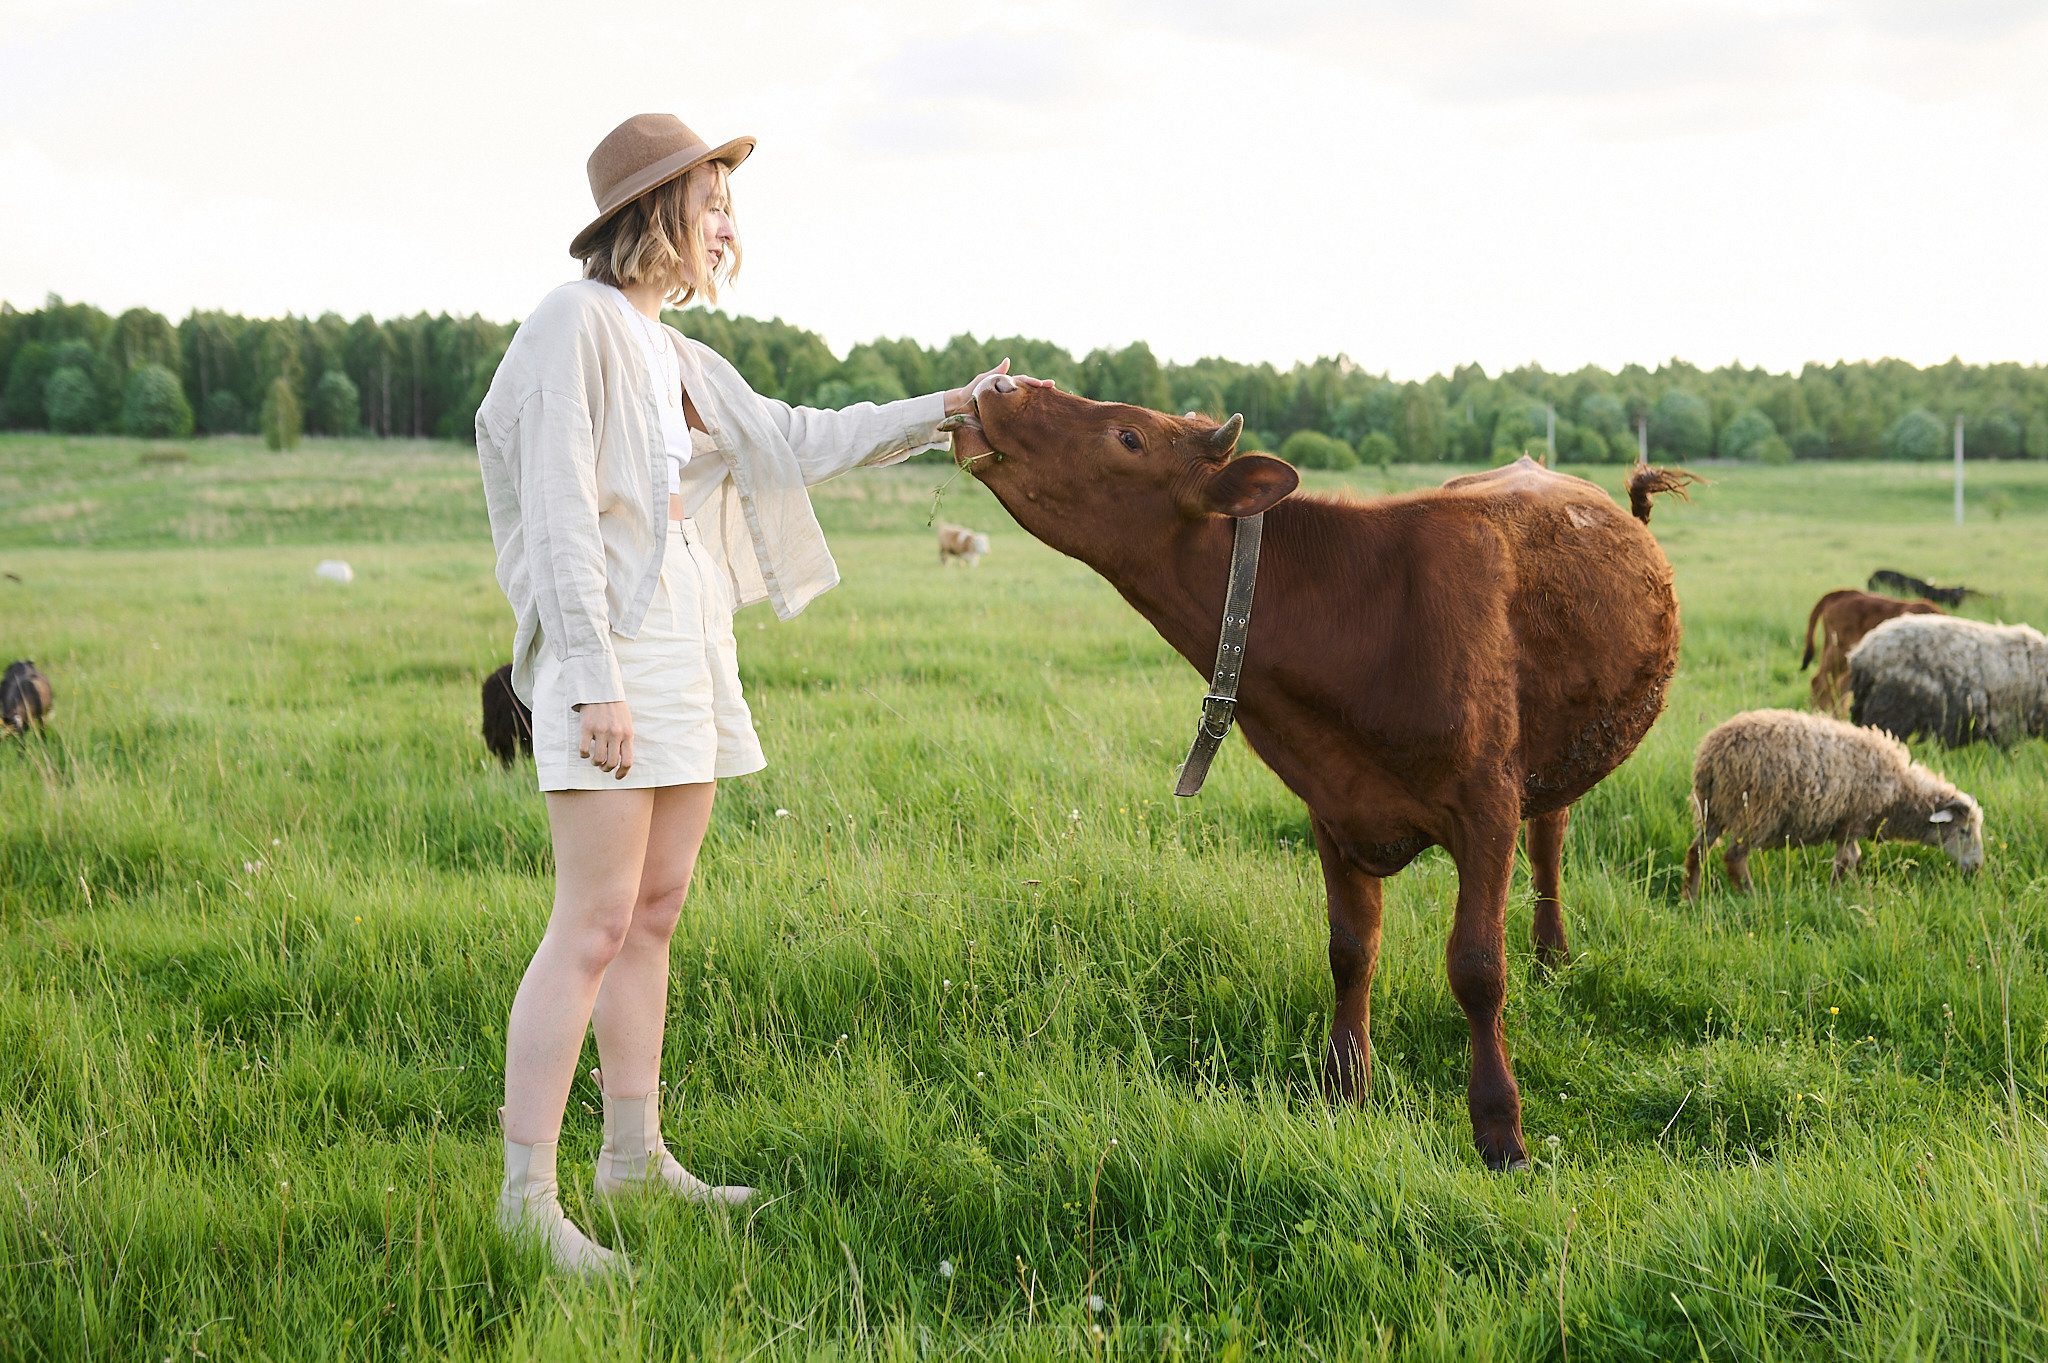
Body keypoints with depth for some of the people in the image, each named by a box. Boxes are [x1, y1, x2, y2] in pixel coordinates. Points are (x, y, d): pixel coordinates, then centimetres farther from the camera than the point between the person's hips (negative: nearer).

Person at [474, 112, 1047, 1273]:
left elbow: (799, 443, 26)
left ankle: (635, 1153, 22)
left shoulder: (675, 356, 18)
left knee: (655, 914, 13)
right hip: (611, 654, -9)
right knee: (595, 926, -10)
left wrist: (946, 410, 23)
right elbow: (559, 516, -14)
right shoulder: (577, 323, -8)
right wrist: (596, 683, -20)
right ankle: (528, 1199, -6)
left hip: (691, 656, 9)